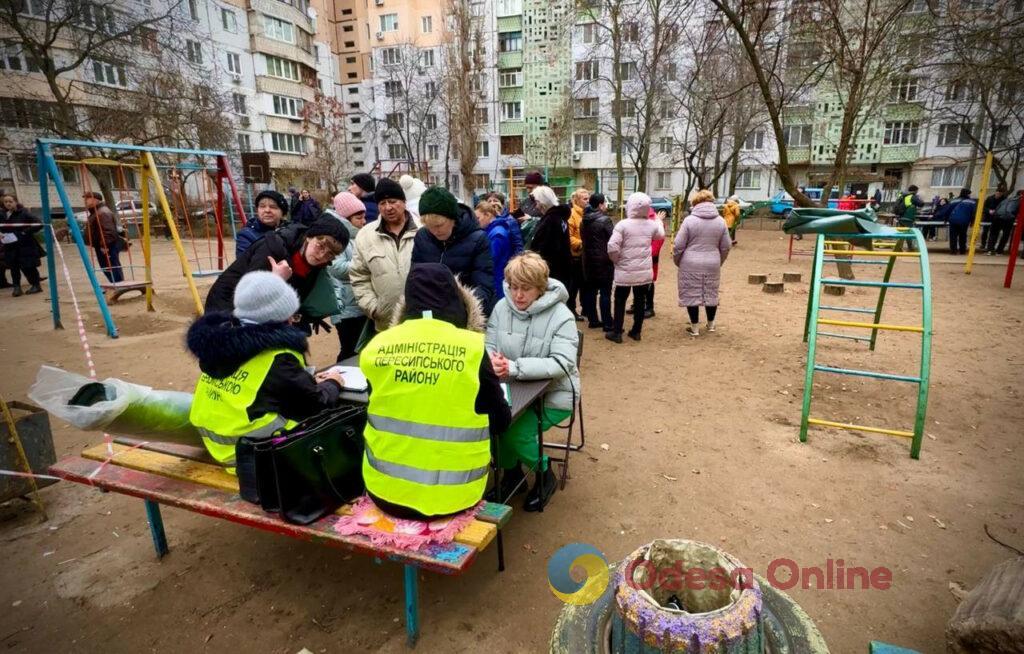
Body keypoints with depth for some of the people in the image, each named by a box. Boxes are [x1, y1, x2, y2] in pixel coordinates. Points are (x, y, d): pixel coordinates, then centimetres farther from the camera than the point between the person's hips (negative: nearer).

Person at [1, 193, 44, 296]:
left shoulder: (23, 213, -7)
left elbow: (39, 224, -11)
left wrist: (26, 232, -15)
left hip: (25, 246, -4)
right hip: (10, 246, 4)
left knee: (27, 266, -1)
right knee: (13, 267, 8)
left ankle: (35, 285, 13)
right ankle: (16, 286, 16)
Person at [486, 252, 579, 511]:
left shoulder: (561, 316, -15)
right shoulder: (502, 307, -2)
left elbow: (562, 363, -24)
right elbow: (488, 344, 1)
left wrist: (514, 368, -35)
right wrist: (491, 360, -26)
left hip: (554, 394, -4)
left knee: (515, 433, -23)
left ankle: (545, 475, 11)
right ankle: (511, 472, 11)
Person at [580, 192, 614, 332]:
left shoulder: (585, 220, 8)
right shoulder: (605, 220, -15)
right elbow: (613, 240, -13)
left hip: (588, 260, 7)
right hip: (603, 260, -7)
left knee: (590, 291, 11)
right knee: (605, 292, -3)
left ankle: (593, 320, 17)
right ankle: (607, 324, 0)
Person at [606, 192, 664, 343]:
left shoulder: (623, 224, -14)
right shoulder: (652, 225, 0)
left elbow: (612, 246, -21)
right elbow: (661, 235, 23)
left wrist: (617, 260, -2)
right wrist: (659, 221, 41)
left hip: (625, 271, -3)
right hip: (645, 271, 3)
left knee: (620, 301, 8)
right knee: (640, 301, 13)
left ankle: (616, 332, 10)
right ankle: (636, 331, 20)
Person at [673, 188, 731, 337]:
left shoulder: (689, 220, -8)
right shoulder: (720, 221, 3)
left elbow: (678, 245, -8)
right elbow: (726, 246, 7)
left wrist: (677, 261, 8)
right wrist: (719, 262, 22)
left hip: (691, 264, -4)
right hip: (712, 264, 4)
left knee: (691, 294, 6)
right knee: (711, 294, 17)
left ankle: (695, 327, 10)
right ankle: (711, 324, 30)